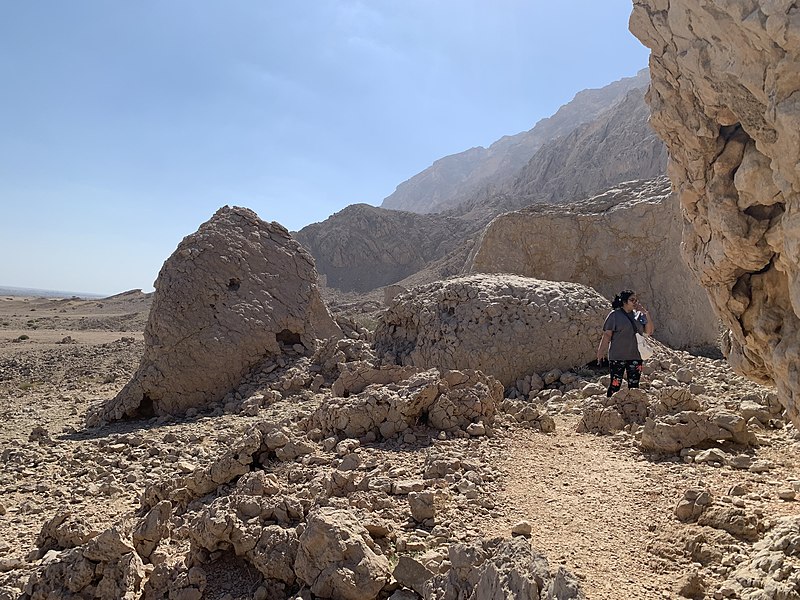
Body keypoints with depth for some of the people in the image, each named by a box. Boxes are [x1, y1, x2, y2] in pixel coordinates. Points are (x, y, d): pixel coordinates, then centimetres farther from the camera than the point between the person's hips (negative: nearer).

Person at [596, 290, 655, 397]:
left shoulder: (639, 315, 9)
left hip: (636, 357, 4)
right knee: (615, 385, -2)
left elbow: (649, 331, 3)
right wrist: (601, 351, -9)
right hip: (618, 357, -4)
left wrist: (646, 314, -4)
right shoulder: (615, 315, -3)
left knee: (634, 386, 8)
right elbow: (607, 335, -5)